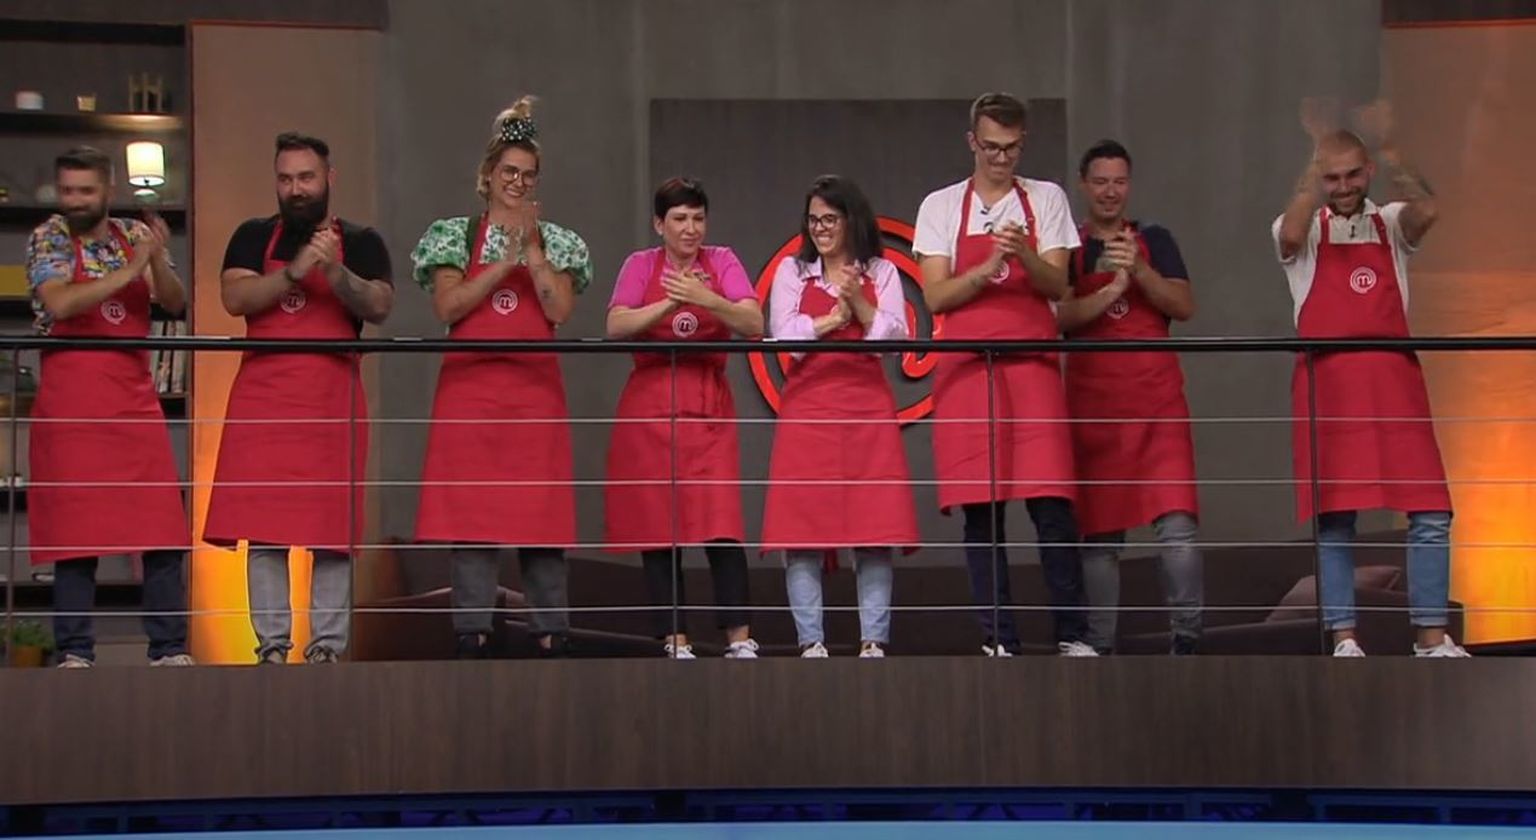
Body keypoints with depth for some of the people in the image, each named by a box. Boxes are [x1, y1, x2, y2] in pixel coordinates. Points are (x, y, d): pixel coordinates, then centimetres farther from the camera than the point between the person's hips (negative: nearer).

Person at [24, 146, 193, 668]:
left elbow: (176, 304, 3)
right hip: (72, 405, -3)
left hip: (136, 401, 4)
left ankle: (170, 648, 6)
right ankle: (75, 653, 5)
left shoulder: (135, 236, 11)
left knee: (165, 530, 0)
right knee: (75, 532, -2)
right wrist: (130, 268, -18)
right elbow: (59, 302, -17)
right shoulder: (48, 238, 0)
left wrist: (158, 259, -15)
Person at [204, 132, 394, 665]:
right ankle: (272, 645, 2)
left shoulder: (361, 242, 10)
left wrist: (335, 272, -21)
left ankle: (327, 645, 4)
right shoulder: (254, 237, 12)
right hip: (262, 397, 1)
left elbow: (379, 307, -5)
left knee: (333, 529, -1)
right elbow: (233, 298, -5)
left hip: (333, 399, 0)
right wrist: (295, 271, -15)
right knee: (262, 527, -3)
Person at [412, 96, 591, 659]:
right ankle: (473, 632, 1)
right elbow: (447, 307, -6)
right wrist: (506, 261, -10)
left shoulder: (556, 241, 11)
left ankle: (551, 631, 5)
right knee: (471, 510, -3)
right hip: (470, 389, -1)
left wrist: (533, 250, -9)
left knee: (541, 508, 0)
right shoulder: (455, 234, 7)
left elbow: (561, 309, -4)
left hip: (536, 390, 1)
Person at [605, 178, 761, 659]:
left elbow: (754, 325, -8)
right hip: (649, 407, 1)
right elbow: (616, 327, -10)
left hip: (709, 407, -1)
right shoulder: (641, 266, 6)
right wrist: (670, 303, -22)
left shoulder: (722, 262, 6)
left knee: (722, 526, -10)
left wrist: (707, 300, -23)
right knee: (656, 529, 0)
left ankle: (740, 641, -8)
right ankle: (675, 642, 7)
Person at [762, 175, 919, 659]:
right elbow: (785, 337, 0)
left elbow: (895, 337, 1)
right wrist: (833, 318, -7)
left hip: (868, 407, 0)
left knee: (875, 529, -4)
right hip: (807, 406, 0)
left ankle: (874, 642, -1)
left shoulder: (881, 273, 11)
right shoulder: (792, 272, 11)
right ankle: (811, 643, -2)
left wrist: (858, 303, -11)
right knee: (802, 528, -6)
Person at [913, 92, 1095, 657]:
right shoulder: (941, 206, 9)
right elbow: (934, 296, 1)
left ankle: (1072, 635, -3)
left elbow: (1057, 286, 2)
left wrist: (1025, 256, -17)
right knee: (980, 506, -2)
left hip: (1033, 366, 0)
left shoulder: (1046, 199, 11)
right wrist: (989, 267, -14)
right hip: (966, 368, 0)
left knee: (1052, 500, -9)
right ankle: (999, 641, 2)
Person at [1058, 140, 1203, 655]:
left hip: (1157, 397, 0)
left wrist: (1139, 271, -15)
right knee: (1099, 531, 2)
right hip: (1092, 399, 0)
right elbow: (1058, 317, -5)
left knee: (1177, 522, -12)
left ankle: (1186, 637, -6)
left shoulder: (1154, 240, 12)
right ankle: (1100, 645, 8)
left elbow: (1184, 306, 1)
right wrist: (1110, 291, -20)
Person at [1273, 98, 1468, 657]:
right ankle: (1343, 639, 4)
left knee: (1430, 512, -3)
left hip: (1393, 379, 2)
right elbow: (1291, 232, -18)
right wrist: (1320, 150, -19)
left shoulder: (1390, 224, 12)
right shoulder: (1304, 230, 7)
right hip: (1326, 381, -2)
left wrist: (1387, 147, -19)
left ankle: (1432, 637, 5)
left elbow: (1425, 213, -11)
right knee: (1333, 517, -2)